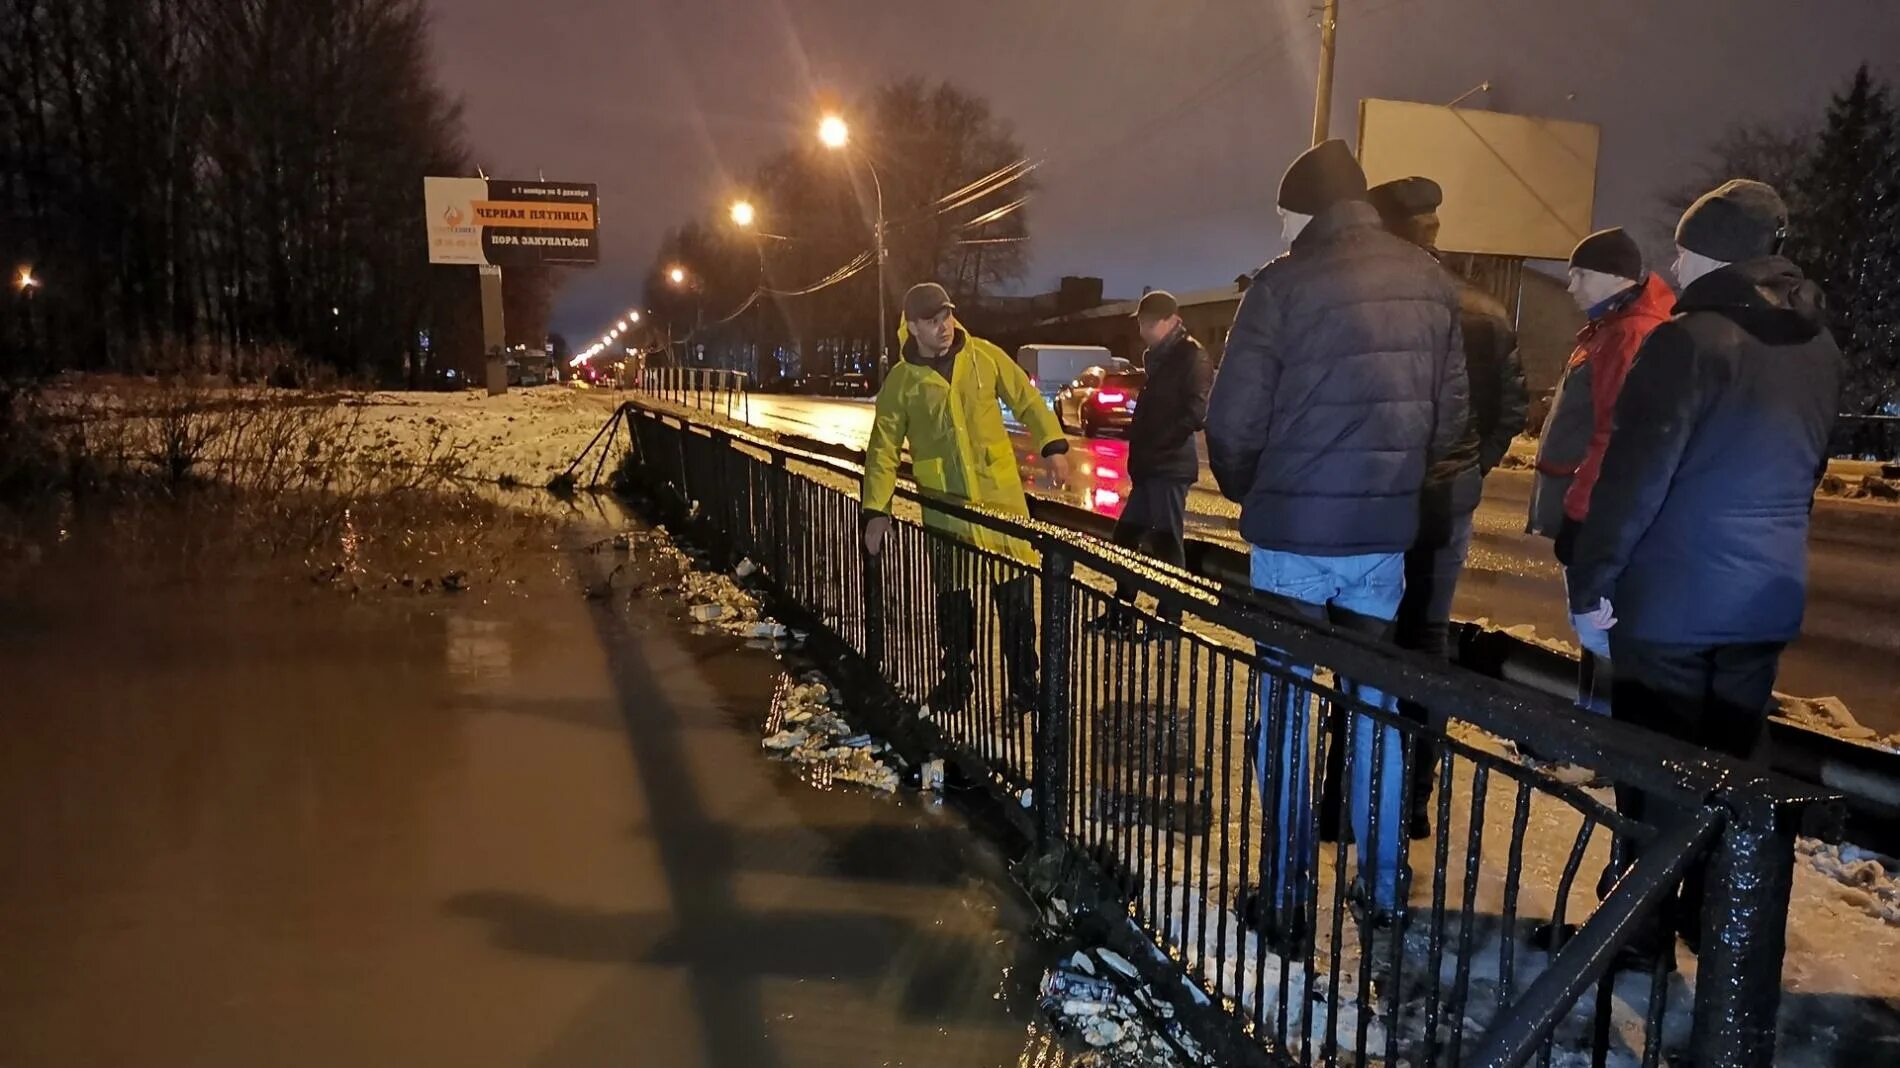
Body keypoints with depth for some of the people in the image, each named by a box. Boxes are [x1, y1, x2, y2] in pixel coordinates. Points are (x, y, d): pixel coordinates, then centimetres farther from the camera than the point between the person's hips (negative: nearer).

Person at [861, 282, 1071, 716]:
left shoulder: (984, 356, -1)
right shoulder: (901, 381, -5)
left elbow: (1027, 400, 6)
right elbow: (883, 447, -4)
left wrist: (1053, 446, -3)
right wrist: (877, 509, -9)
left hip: (1000, 494, 1)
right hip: (944, 506, 0)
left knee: (1016, 597, 5)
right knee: (952, 603, 11)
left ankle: (1023, 682, 18)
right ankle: (955, 681, 27)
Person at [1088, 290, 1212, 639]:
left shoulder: (1191, 355, -8)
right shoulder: (1158, 357, 19)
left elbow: (1197, 412, -18)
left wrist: (1158, 444, -17)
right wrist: (1139, 447, 12)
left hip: (1170, 465, -9)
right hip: (1150, 465, 9)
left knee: (1166, 541, -4)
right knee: (1126, 535, 12)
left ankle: (1168, 620, 4)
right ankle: (1121, 612, 22)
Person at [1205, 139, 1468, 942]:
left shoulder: (1284, 284, -11)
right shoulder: (1430, 282, 6)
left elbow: (1233, 420, -11)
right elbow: (1451, 411, 8)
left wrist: (1247, 491, 7)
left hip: (1294, 529, -5)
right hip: (1386, 527, 5)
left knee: (1284, 709, 7)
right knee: (1375, 703, 17)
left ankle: (1287, 899, 14)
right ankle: (1381, 885, 27)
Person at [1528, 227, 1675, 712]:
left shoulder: (1632, 335, -17)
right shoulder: (1613, 328, 17)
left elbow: (1618, 440, -24)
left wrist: (1578, 510, -21)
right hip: (1594, 511, 11)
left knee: (1601, 636, -5)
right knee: (1594, 634, 18)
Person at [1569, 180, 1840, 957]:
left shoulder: (1692, 338, -16)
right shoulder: (1820, 348, 9)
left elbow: (1635, 472, -19)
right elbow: (1806, 468, 19)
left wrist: (1593, 577, -13)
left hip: (1672, 594, -7)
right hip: (1768, 594, 7)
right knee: (1729, 765, 17)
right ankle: (1713, 920, 29)